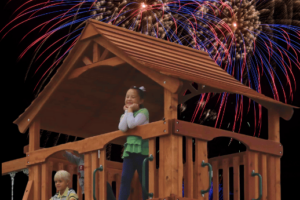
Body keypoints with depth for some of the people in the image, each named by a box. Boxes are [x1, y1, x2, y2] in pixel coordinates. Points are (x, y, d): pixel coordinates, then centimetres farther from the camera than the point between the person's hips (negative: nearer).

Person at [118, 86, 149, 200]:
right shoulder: (125, 115, 16)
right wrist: (127, 112, 1)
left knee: (145, 180, -1)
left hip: (141, 149, -5)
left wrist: (130, 110, -3)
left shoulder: (143, 111, 0)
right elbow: (122, 128, -6)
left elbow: (132, 124, -18)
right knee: (125, 178, -8)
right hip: (129, 149, 5)